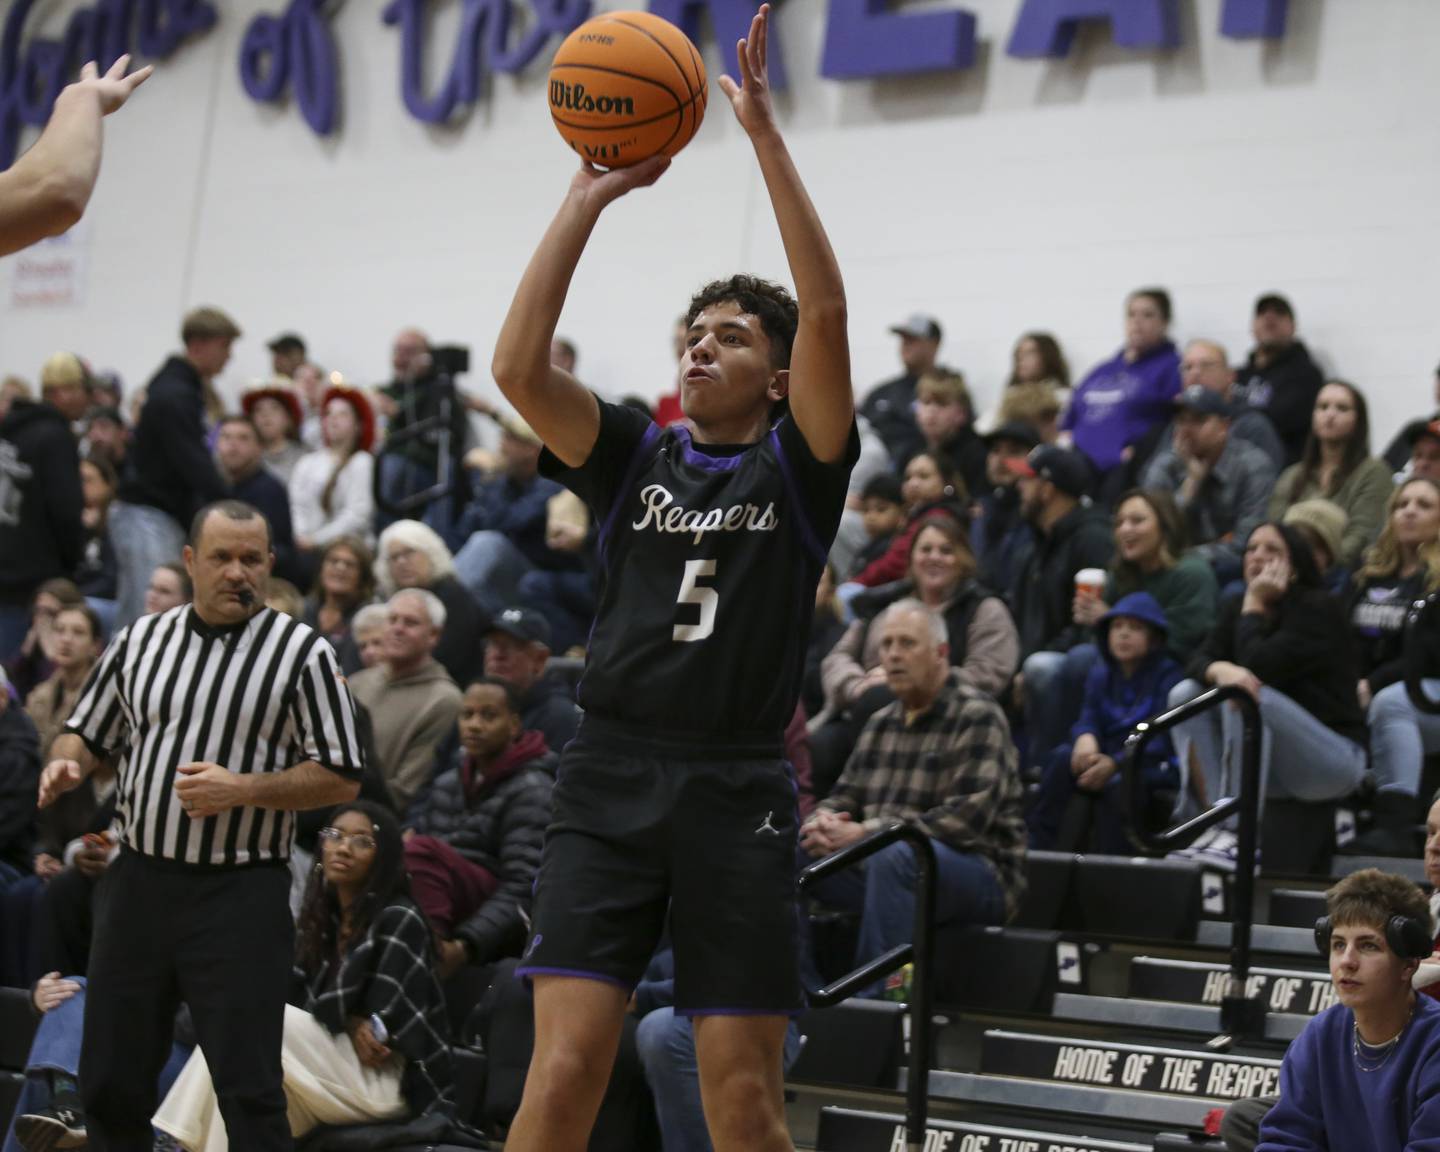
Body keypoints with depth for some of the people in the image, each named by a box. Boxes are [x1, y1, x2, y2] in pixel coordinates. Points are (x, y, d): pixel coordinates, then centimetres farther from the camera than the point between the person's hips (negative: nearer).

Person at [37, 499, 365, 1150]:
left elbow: (341, 778, -4)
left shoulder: (302, 652, -3)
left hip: (241, 897, -4)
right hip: (139, 879, 4)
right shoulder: (139, 640, 10)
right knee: (109, 1079, 9)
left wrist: (240, 790, -16)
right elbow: (90, 732, 19)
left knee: (248, 1090, -5)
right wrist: (64, 765, -4)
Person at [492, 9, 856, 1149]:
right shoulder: (633, 455, 13)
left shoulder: (797, 464, 6)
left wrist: (764, 130, -10)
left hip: (737, 791, -1)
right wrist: (590, 194, -3)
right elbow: (518, 367, -3)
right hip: (609, 779, 1)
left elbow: (825, 310, -9)